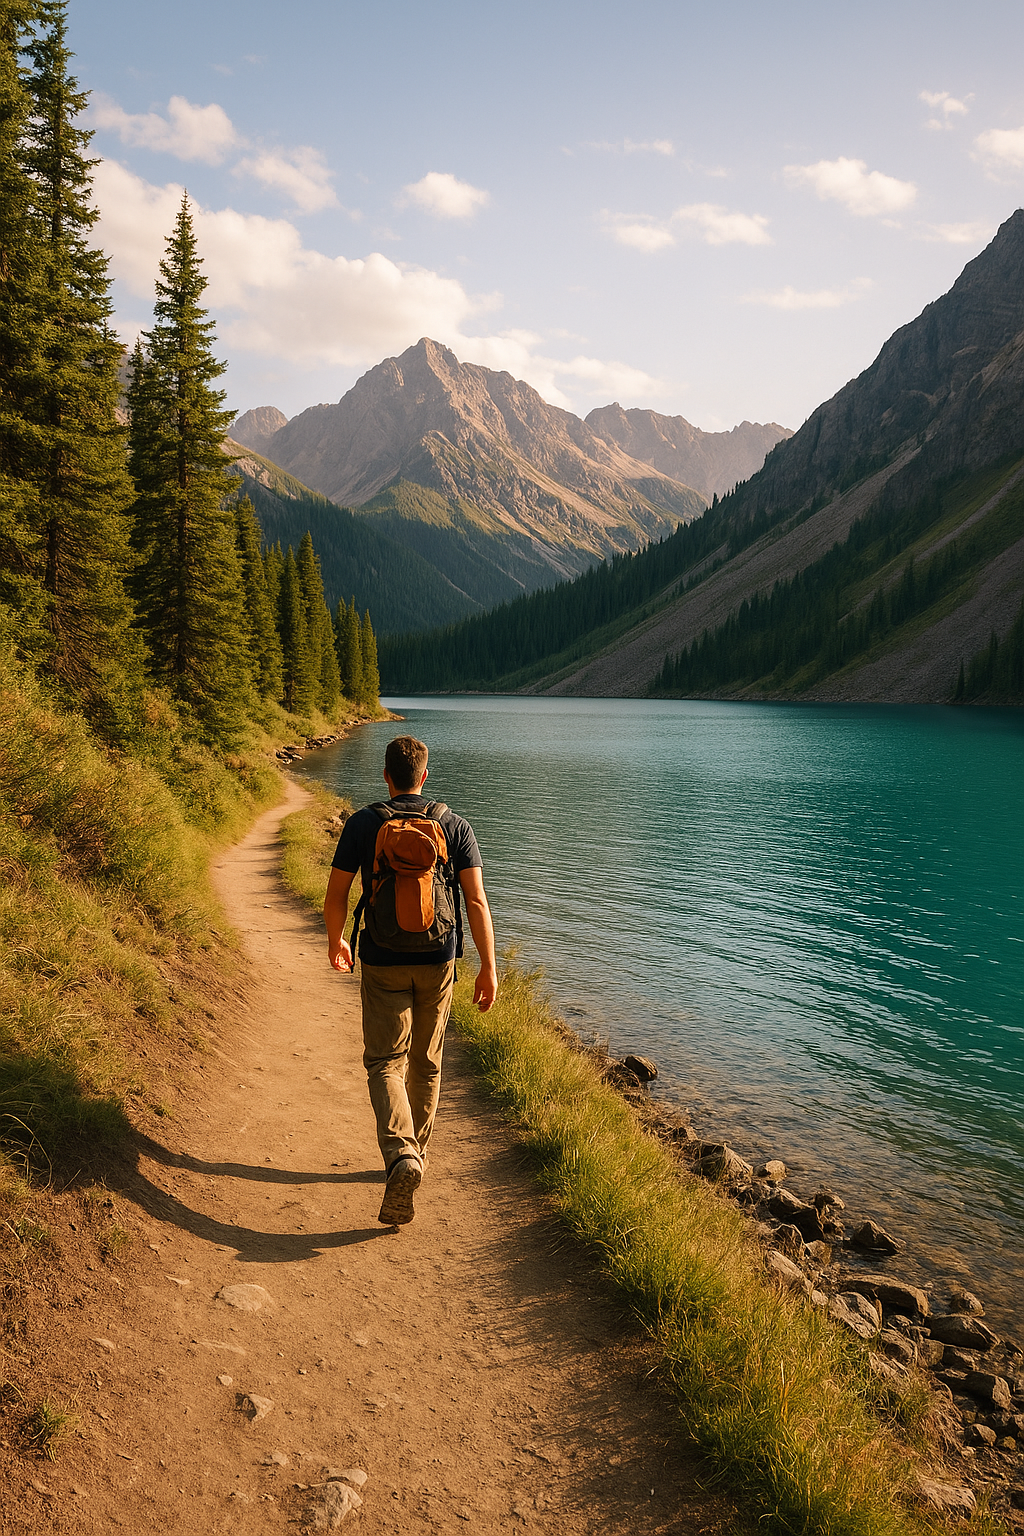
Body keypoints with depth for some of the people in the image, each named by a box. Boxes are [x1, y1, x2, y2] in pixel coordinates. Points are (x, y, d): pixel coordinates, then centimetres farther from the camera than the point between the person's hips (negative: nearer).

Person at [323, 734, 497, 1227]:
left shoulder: (363, 823, -5)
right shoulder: (454, 826, -2)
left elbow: (335, 897, -2)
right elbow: (476, 899, -9)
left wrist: (335, 942, 17)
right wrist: (489, 967, -6)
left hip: (382, 962, -2)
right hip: (437, 962, 2)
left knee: (385, 1062, 0)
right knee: (425, 1063, 17)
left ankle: (401, 1155, -23)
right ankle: (414, 1152, 31)